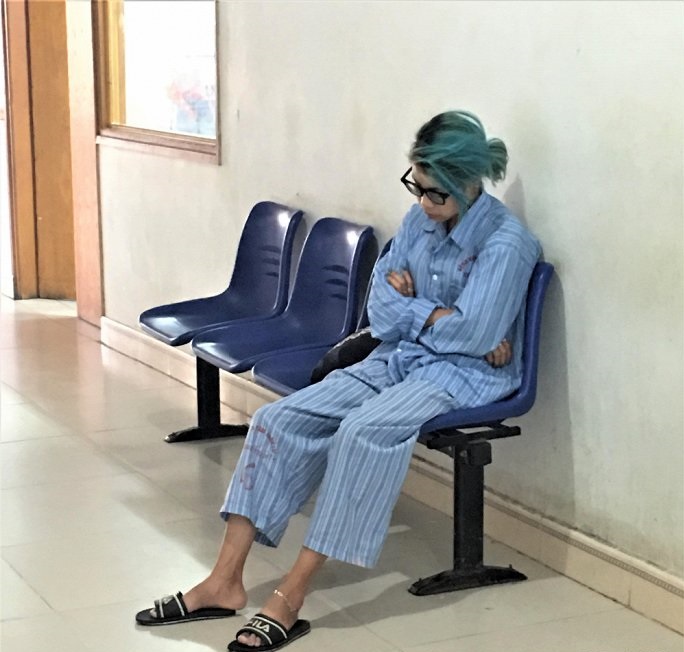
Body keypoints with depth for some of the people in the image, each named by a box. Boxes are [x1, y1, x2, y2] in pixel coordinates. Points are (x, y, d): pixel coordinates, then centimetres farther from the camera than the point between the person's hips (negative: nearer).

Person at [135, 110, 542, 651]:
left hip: (466, 374, -7)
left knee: (365, 432, -35)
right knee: (281, 418, -12)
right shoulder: (420, 220, 7)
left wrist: (409, 306, -6)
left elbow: (474, 335, -22)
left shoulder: (507, 242, -14)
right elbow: (383, 313, 5)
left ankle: (291, 597, -30)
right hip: (398, 359, 7)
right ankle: (226, 581, -13)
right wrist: (441, 316, -13)